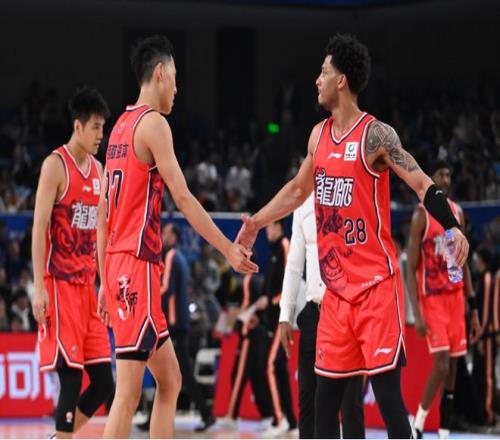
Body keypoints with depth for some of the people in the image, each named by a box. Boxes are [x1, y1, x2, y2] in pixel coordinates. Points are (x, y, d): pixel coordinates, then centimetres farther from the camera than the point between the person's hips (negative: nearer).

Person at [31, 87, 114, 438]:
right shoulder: (56, 165, -8)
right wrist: (39, 287, -18)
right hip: (59, 283, -7)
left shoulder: (98, 170, 14)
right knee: (71, 377, -11)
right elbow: (39, 227, -12)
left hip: (88, 284, 7)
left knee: (103, 381, 4)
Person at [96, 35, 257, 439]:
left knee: (170, 380, 15)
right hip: (137, 266, -10)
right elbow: (183, 198, -14)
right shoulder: (153, 123, -9)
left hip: (118, 266, 10)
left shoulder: (121, 126, 18)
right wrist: (229, 250, -12)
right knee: (128, 393, -12)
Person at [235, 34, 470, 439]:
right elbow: (298, 189, 28)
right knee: (325, 394, 9)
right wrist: (258, 222, 27)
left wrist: (453, 227, -30)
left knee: (387, 390, -9)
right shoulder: (319, 135, 11)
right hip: (336, 286, 7)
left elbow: (423, 185, -15)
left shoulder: (376, 135, -11)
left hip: (376, 285, -7)